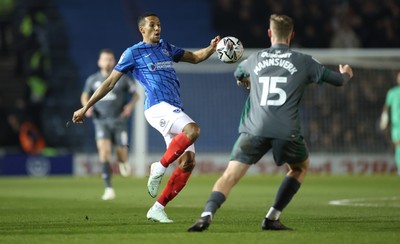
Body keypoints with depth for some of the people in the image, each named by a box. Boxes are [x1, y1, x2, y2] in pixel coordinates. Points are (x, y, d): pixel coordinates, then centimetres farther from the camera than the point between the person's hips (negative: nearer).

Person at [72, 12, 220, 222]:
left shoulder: (166, 48, 24)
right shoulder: (133, 53, 6)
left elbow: (195, 57, 32)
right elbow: (110, 82, 8)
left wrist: (211, 48, 10)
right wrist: (85, 108, 8)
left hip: (174, 111, 7)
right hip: (158, 107, -7)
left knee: (187, 162, -6)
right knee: (193, 130, -34)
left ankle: (157, 209, -1)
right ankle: (159, 168, -19)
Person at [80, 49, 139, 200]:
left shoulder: (122, 79, 1)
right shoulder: (92, 80, 5)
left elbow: (135, 94, 10)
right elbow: (85, 96, 19)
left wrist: (130, 105, -10)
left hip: (119, 120, 0)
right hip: (101, 121, 0)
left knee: (121, 154, -2)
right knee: (103, 149, -19)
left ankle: (123, 162, 41)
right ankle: (109, 189, -17)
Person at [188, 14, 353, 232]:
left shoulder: (255, 59, 18)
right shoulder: (302, 61, 11)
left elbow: (238, 75, 41)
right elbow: (337, 80, 22)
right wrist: (345, 74, 47)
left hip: (253, 130, 1)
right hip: (286, 131, -1)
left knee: (230, 176, -3)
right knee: (300, 168, 26)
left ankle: (207, 215, -29)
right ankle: (272, 218, 17)